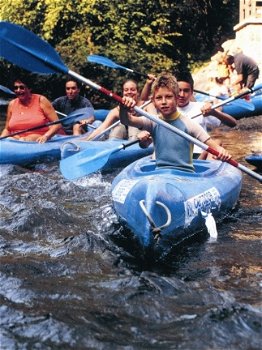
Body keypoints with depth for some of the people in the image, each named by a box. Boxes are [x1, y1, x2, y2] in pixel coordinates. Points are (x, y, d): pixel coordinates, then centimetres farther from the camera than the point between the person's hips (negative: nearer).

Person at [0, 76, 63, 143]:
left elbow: (57, 124, -5)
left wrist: (45, 136, -23)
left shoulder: (41, 100, 1)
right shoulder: (12, 104, 12)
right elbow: (7, 129, 20)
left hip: (39, 142, -2)